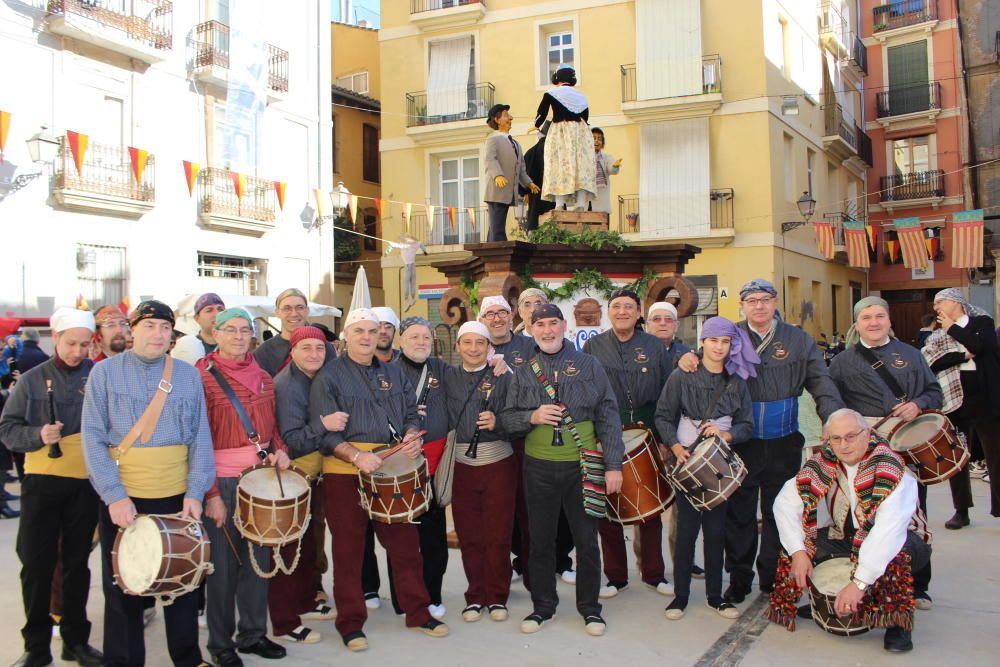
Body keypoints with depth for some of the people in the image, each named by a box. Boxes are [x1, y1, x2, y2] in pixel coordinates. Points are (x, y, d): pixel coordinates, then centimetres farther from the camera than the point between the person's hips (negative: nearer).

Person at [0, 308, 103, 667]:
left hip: (86, 483, 0)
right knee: (37, 563, 5)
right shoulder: (33, 379, 0)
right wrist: (37, 435, -19)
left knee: (77, 563, 11)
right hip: (42, 483, 0)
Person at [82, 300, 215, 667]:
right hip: (122, 499, -1)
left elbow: (200, 437, 2)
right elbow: (93, 437, -7)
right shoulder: (106, 372, -2)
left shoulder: (189, 375, 3)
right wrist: (114, 495, -16)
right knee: (122, 586, 10)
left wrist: (195, 491, -9)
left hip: (177, 497, 2)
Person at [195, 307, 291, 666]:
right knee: (224, 562, 4)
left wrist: (279, 449, -2)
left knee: (259, 557, 12)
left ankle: (254, 633, 28)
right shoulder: (202, 377, -7)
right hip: (222, 481, -5)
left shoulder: (263, 377, 10)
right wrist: (210, 494, -15)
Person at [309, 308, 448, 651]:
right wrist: (356, 456, -24)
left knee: (405, 542, 8)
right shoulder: (329, 375, -2)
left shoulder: (393, 373, 14)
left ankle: (418, 612, 23)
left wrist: (412, 435, -6)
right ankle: (351, 622, 20)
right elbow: (323, 430, -10)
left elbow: (411, 412, 17)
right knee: (348, 549, 6)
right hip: (345, 472, -4)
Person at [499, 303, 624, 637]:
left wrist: (613, 464, -7)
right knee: (541, 539, 11)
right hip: (539, 468, 2)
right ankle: (543, 605, 28)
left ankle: (590, 607, 25)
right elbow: (506, 419, 6)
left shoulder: (589, 365, 1)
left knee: (587, 539, 8)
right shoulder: (523, 373, 6)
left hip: (582, 465, -1)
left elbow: (608, 416, -2)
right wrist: (533, 417, -15)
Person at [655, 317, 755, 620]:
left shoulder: (737, 383, 6)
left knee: (716, 530, 6)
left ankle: (715, 596, 19)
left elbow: (746, 425, 6)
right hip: (687, 462, -3)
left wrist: (726, 434, -14)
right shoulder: (681, 377, -3)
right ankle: (680, 595, 11)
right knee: (687, 529, -1)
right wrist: (676, 446, -15)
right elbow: (663, 416, -1)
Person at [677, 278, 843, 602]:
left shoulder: (798, 340, 3)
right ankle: (738, 578, 21)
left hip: (784, 446, 1)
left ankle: (774, 579, 25)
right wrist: (686, 359, -18)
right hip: (740, 444, -1)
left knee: (778, 513, 11)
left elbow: (821, 383, 1)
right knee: (739, 514, 7)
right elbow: (703, 356, 7)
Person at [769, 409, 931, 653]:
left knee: (895, 550, -38)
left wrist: (859, 582, -44)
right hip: (847, 539, 5)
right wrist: (798, 551, -23)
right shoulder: (821, 464, -12)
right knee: (795, 540, -15)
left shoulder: (891, 470, -29)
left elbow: (889, 529, -40)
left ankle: (897, 623, -16)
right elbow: (785, 502, -12)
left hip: (900, 539, -5)